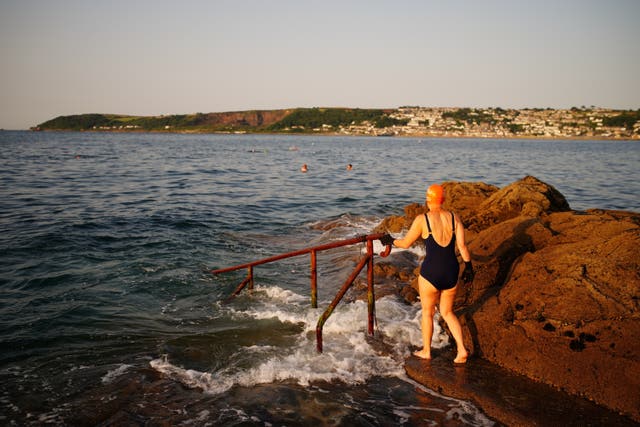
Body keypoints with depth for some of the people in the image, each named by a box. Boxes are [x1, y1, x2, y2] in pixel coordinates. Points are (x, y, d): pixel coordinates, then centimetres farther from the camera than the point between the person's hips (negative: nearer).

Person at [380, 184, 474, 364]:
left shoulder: (422, 219, -11)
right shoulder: (454, 217, -1)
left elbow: (405, 243, -1)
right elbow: (462, 245, -4)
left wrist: (391, 241, 18)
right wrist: (468, 266, 7)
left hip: (431, 273, -4)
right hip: (451, 272, 4)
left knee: (427, 312, 17)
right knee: (447, 312, 23)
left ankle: (426, 351, 31)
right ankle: (461, 349, 12)